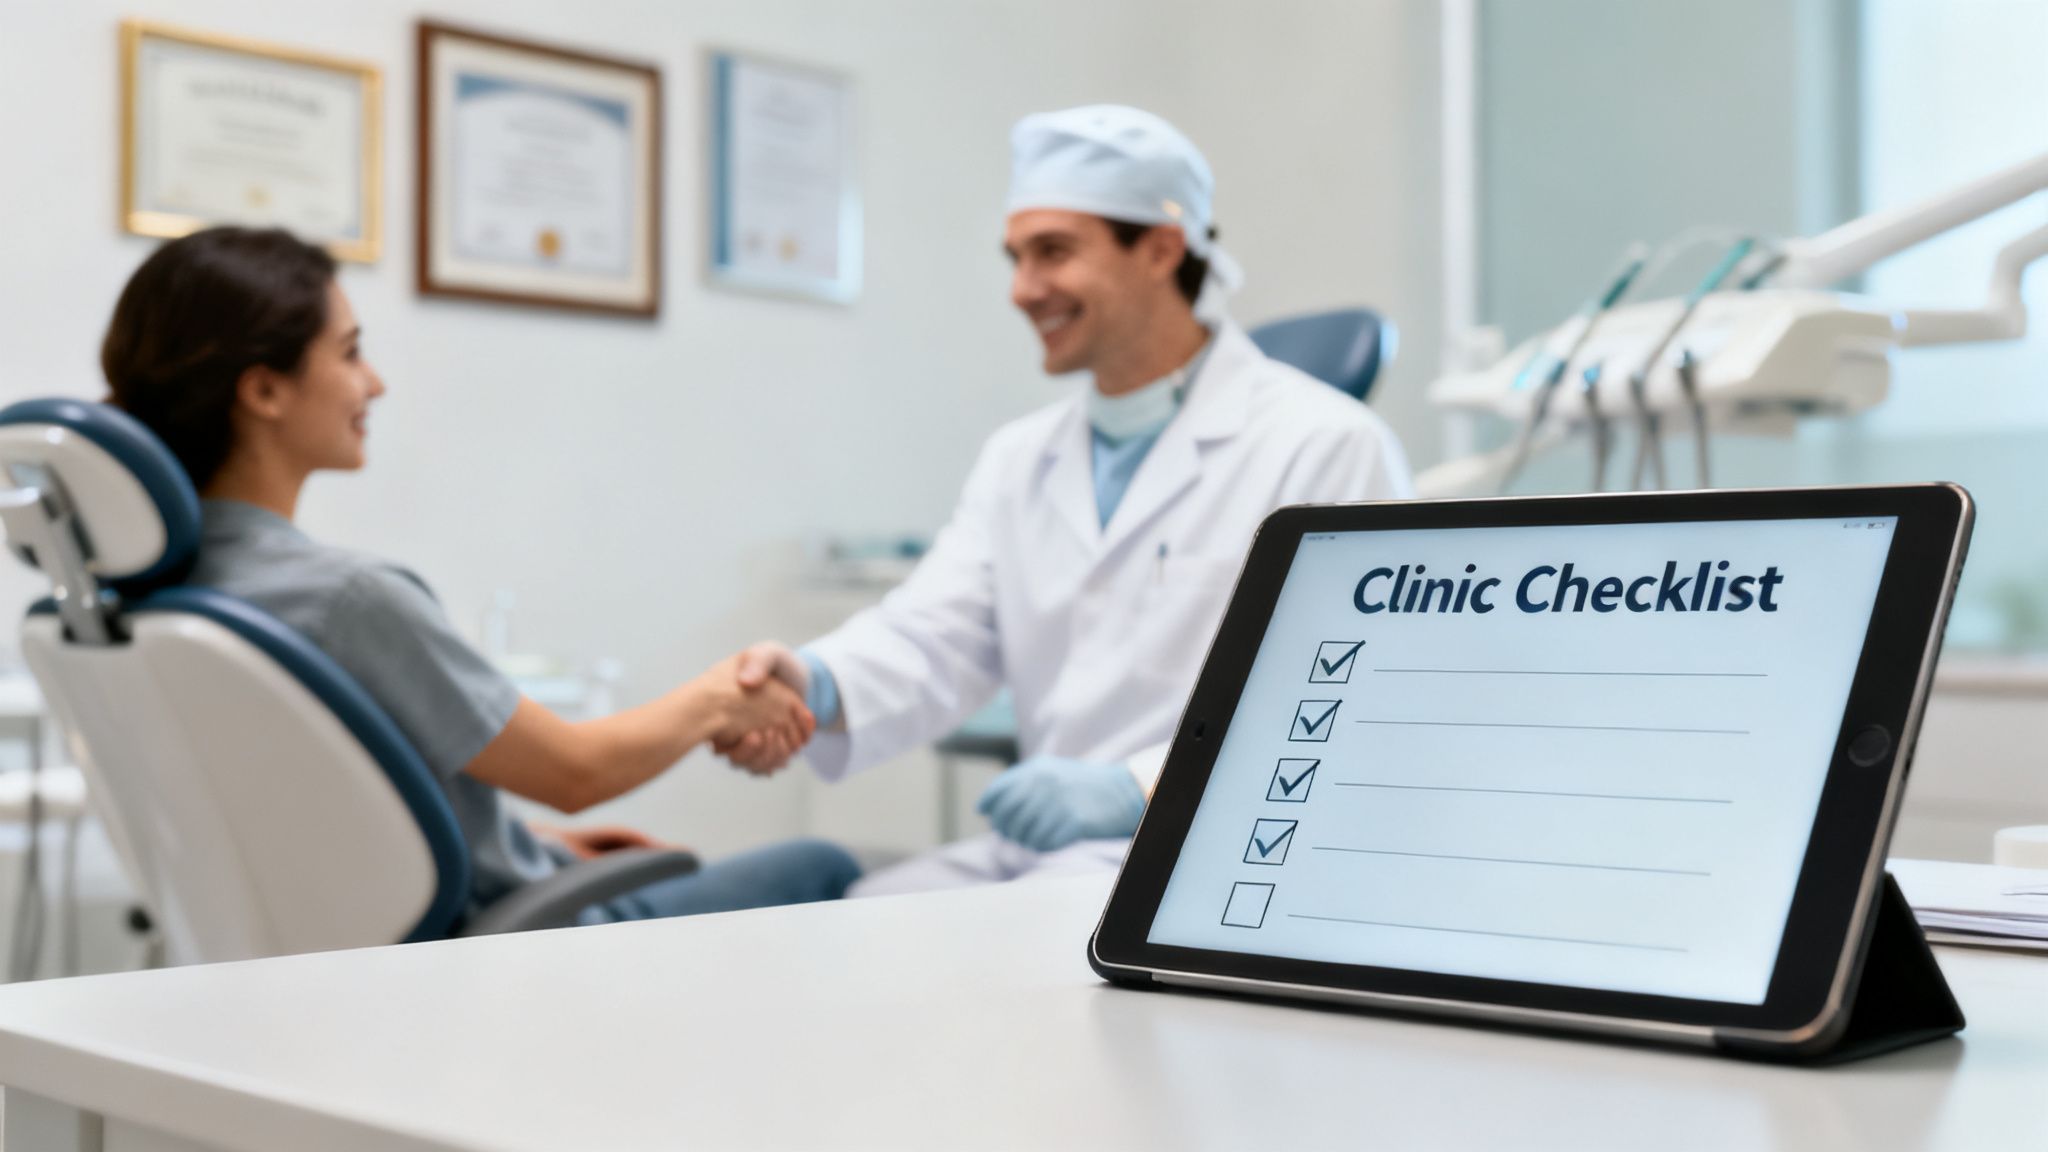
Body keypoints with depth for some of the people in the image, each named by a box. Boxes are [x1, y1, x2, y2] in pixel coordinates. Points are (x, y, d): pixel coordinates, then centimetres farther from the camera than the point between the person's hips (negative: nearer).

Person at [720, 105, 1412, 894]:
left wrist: (1138, 788, -25)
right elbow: (934, 639, 6)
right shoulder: (1019, 459, 19)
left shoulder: (1328, 446, -4)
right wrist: (818, 688, -17)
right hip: (1041, 859, 7)